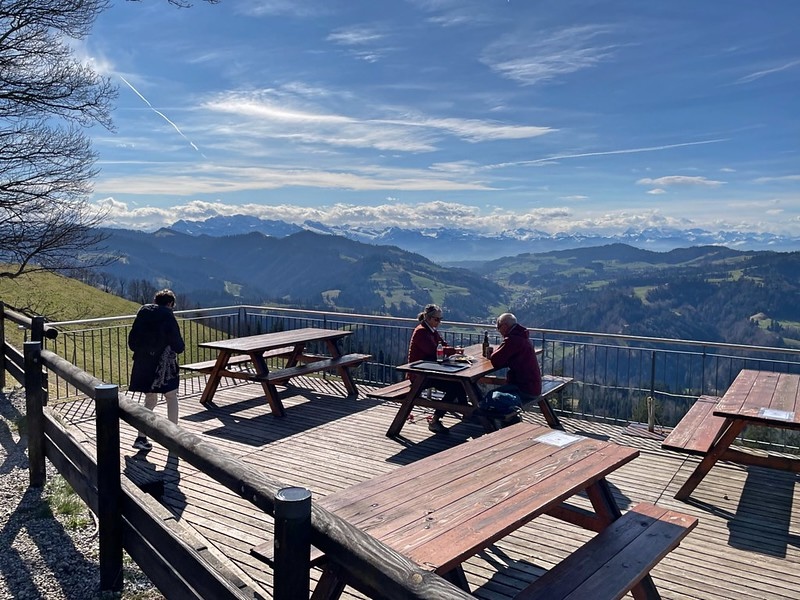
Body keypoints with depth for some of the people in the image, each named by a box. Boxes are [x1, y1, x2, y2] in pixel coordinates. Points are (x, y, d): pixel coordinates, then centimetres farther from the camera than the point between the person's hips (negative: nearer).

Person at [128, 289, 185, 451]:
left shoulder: (143, 312, 4)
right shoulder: (167, 316, -13)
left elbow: (131, 341, 8)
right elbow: (178, 345, -12)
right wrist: (179, 347, 10)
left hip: (142, 363, 5)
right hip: (163, 364, -5)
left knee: (150, 399, 17)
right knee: (171, 397, 11)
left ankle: (141, 437, 12)